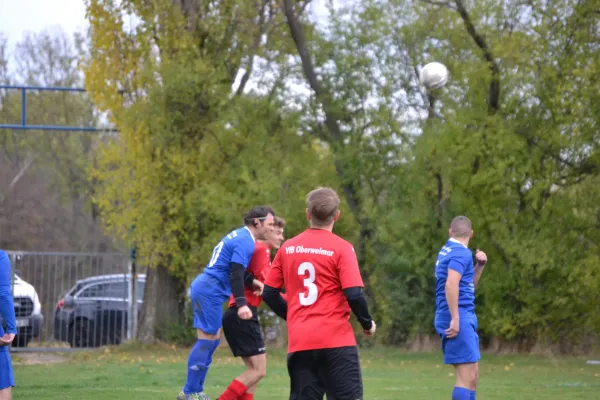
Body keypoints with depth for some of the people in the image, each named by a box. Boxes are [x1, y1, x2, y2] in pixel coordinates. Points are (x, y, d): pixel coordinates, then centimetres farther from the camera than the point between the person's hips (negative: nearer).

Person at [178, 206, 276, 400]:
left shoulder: (239, 235, 17)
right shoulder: (245, 241, -14)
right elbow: (235, 273, -23)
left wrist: (251, 281, 9)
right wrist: (241, 304, -29)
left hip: (204, 288, 10)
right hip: (210, 291, -10)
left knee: (212, 340, 12)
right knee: (207, 340, -8)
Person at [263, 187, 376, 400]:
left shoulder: (287, 248, 8)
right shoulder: (341, 248, -6)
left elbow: (269, 293, 11)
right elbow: (354, 294, -14)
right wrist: (367, 323, 4)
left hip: (299, 342, 4)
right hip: (336, 340, -4)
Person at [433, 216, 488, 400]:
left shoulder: (447, 251, 17)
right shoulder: (461, 253, -11)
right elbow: (451, 285, -25)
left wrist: (480, 265, 12)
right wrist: (455, 318, -25)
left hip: (463, 318, 10)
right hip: (460, 318, -10)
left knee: (472, 375, 14)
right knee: (467, 377, -12)